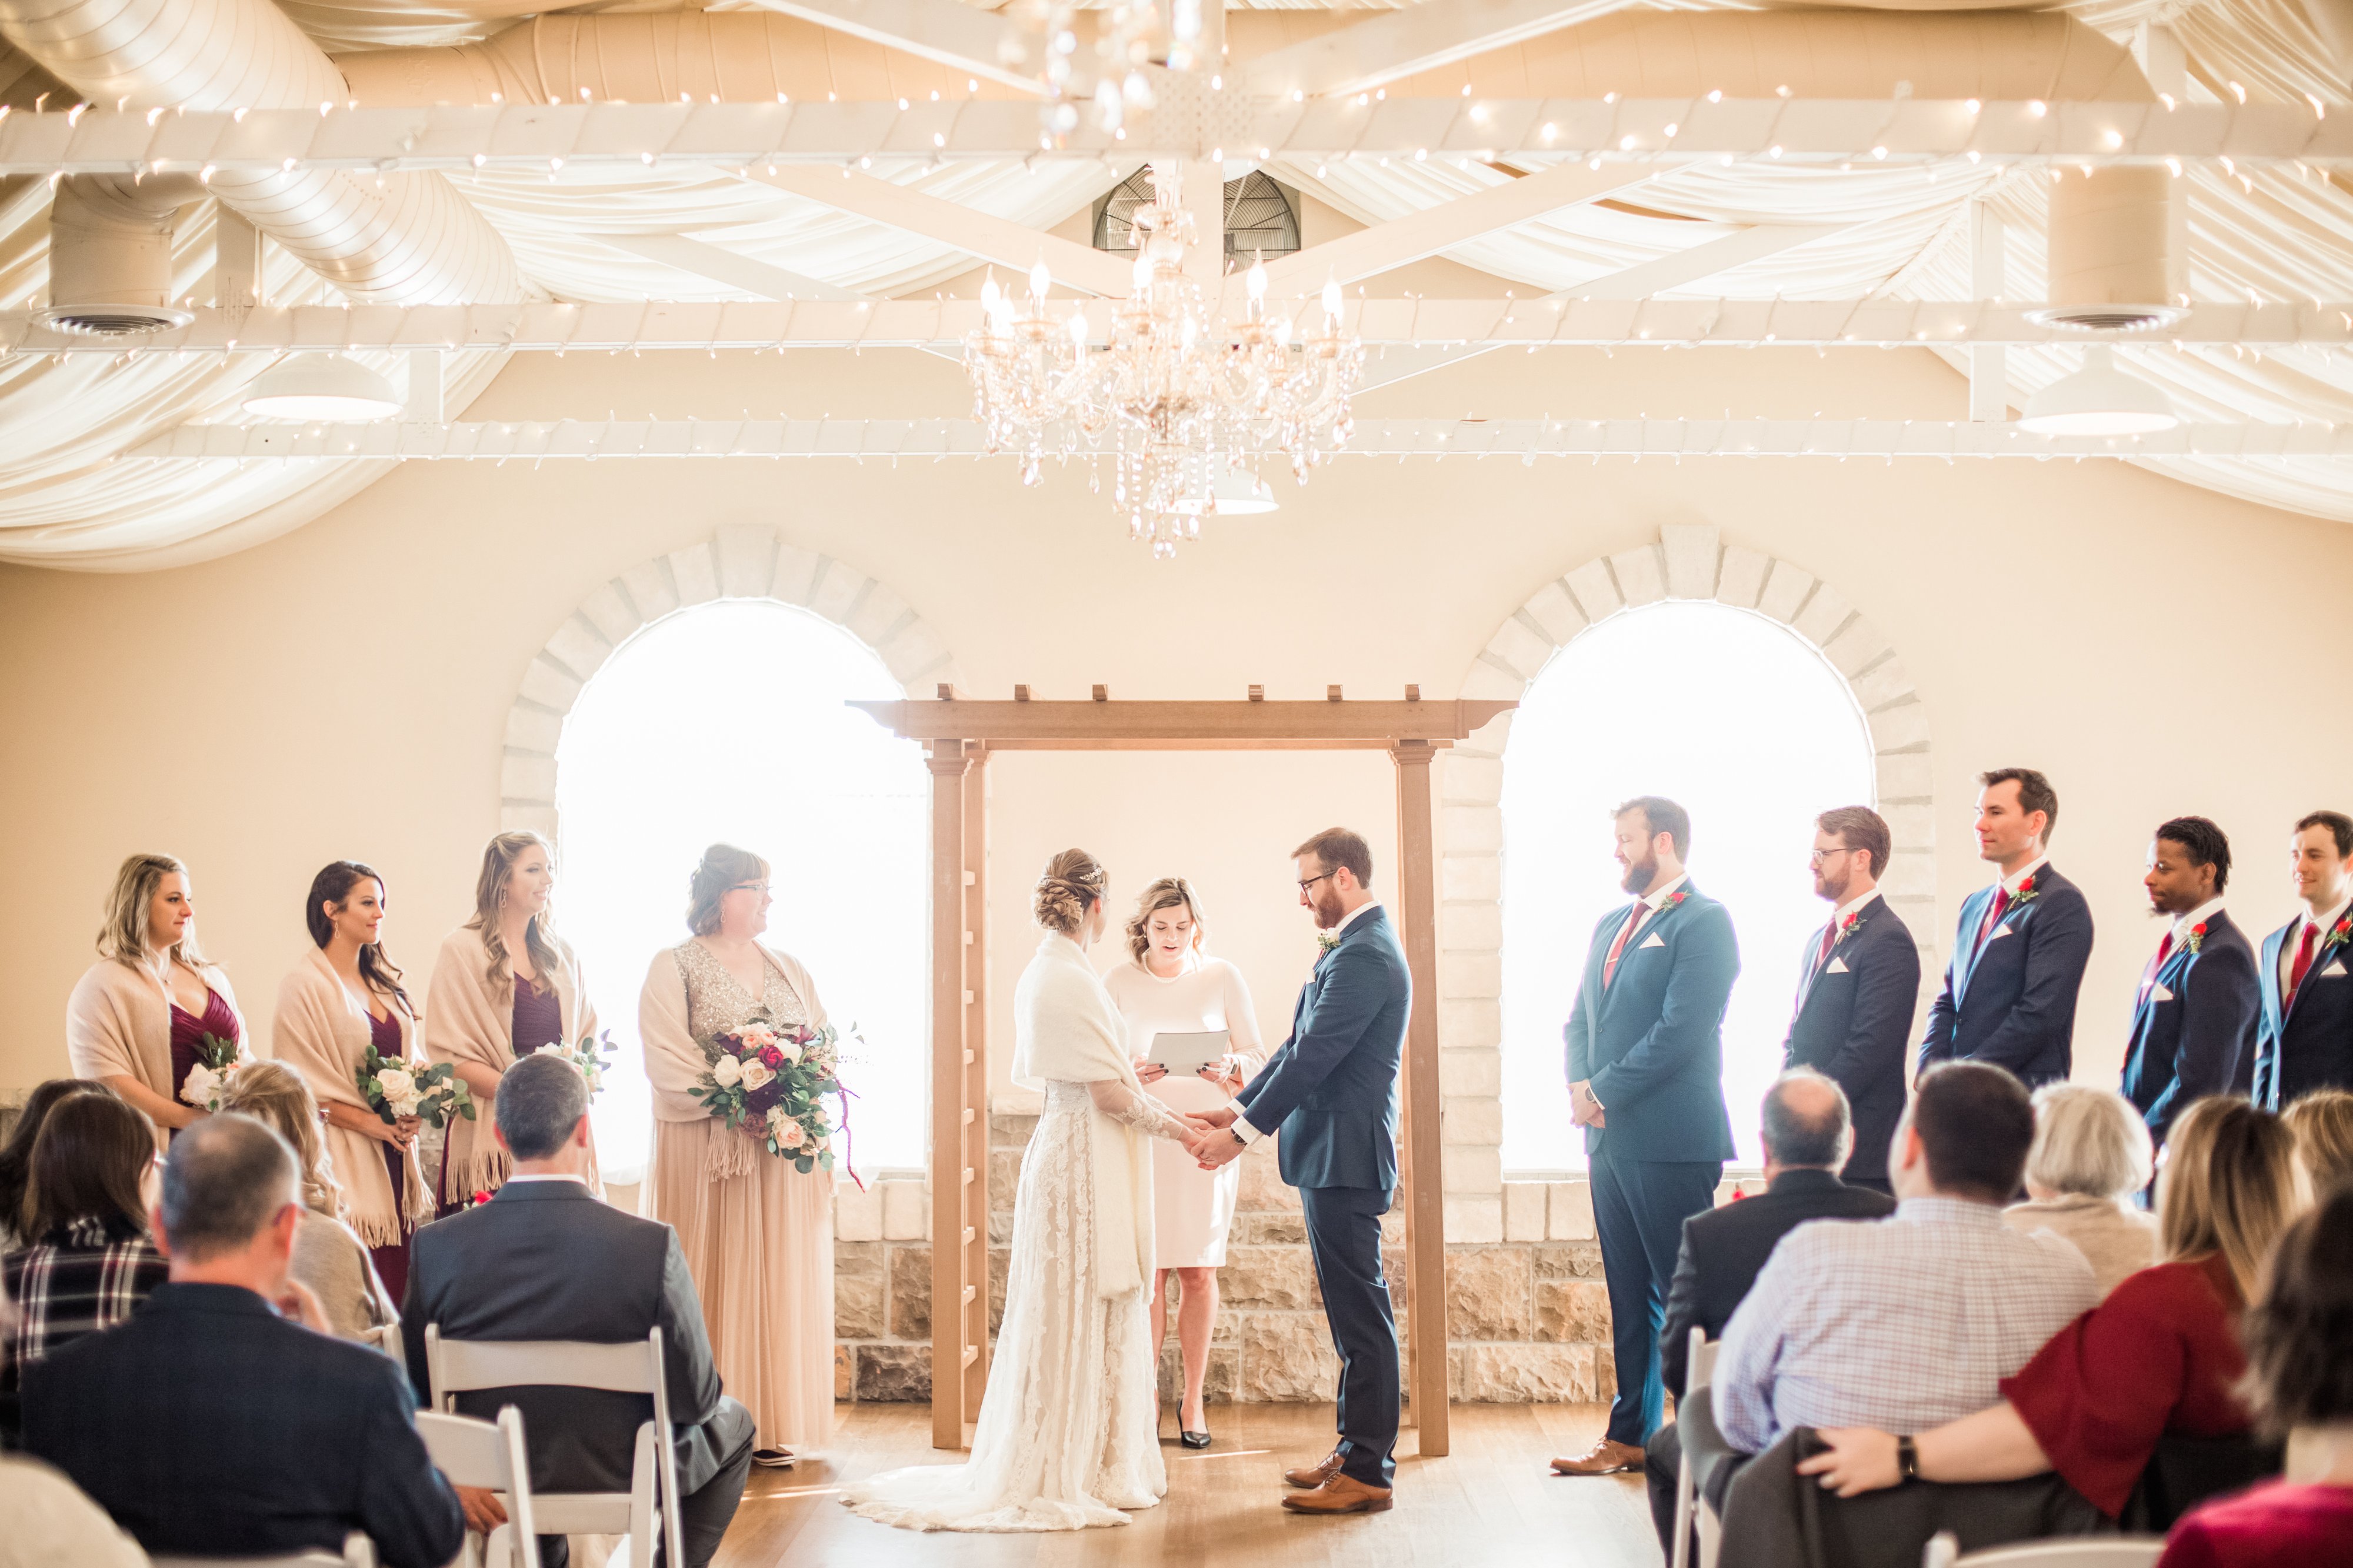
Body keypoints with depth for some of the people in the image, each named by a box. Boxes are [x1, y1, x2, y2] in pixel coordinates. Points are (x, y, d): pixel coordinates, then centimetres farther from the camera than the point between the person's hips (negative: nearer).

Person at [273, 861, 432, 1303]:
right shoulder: (305, 986, -6)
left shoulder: (384, 982, 15)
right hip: (344, 1157, -7)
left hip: (393, 1153, 7)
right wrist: (371, 1122, -14)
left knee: (397, 1278, 2)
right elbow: (301, 1084, -10)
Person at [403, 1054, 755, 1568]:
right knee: (732, 1423, 29)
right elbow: (694, 1399, -14)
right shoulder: (652, 1246, -24)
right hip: (621, 1481, -3)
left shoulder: (437, 1246, -17)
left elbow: (413, 1391, -8)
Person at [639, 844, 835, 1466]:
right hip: (707, 1150, -5)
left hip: (786, 1151, 5)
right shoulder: (675, 968, -1)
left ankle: (771, 1425, 6)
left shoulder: (788, 969, 16)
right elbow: (666, 1058, -12)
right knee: (714, 1279, -5)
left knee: (780, 1275, 3)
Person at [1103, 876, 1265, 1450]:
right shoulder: (1120, 981, 3)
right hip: (1142, 1137, 0)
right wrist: (1132, 1074, -17)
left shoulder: (1222, 977, 2)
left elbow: (1257, 1057, 4)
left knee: (1199, 1271, 1)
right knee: (1148, 1270, -3)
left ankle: (1193, 1399, 11)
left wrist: (1231, 1069, -18)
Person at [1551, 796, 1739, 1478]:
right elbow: (1580, 1020, 19)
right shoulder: (1610, 926, 19)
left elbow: (1681, 1030, -16)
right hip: (1611, 1138, 8)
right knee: (1629, 1295, 11)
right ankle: (1630, 1436, 16)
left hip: (1672, 1140, -8)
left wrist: (1606, 1093, -14)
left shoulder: (1703, 922, -8)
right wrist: (1580, 1085, 0)